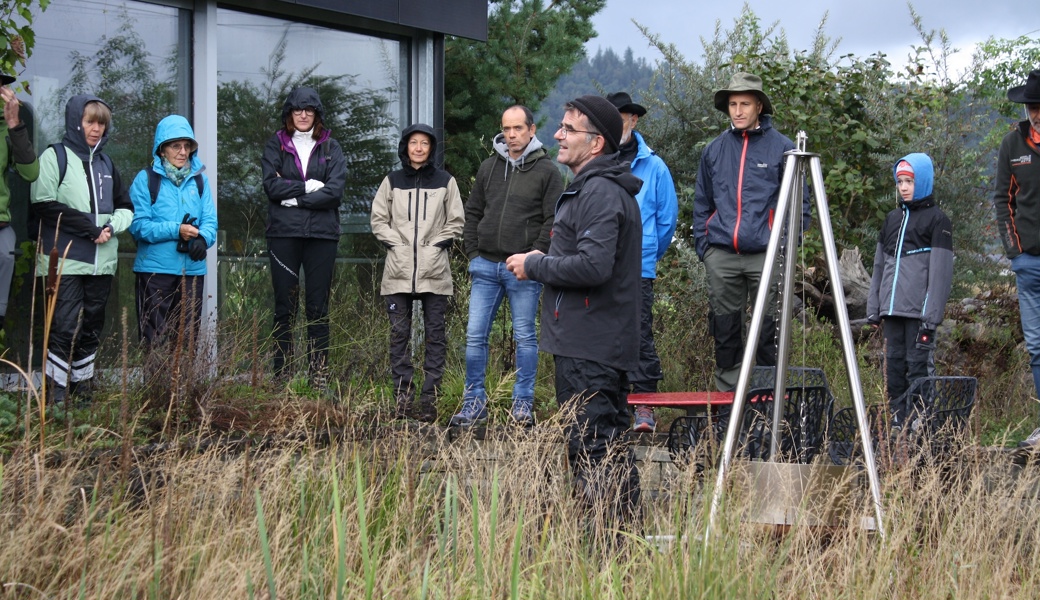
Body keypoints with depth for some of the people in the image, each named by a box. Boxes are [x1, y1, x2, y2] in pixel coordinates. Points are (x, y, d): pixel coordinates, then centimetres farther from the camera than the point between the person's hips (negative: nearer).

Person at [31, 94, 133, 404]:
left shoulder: (105, 163, 17)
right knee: (66, 329, -12)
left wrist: (112, 226, -3)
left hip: (101, 262, 6)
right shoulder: (55, 156, -1)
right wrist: (90, 227, -12)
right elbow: (43, 204, -12)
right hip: (65, 261, -6)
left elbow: (125, 207, 21)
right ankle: (56, 399, -10)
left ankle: (84, 395, 14)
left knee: (91, 330, 8)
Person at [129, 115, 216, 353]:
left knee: (189, 337, 8)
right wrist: (176, 230, -20)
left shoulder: (199, 180, 12)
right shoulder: (146, 179, 0)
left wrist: (202, 238, -19)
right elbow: (138, 224, -8)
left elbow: (210, 221, 4)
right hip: (155, 269, -4)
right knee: (154, 338, -3)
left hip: (192, 269, 4)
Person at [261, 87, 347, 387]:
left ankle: (319, 374, 3)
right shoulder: (276, 145, 10)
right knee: (285, 306, 0)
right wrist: (309, 186, -8)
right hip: (283, 234, 0)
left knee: (318, 306, 1)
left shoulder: (331, 147, 10)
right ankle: (282, 374, 2)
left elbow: (336, 190, -4)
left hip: (322, 234, 0)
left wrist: (294, 197, -9)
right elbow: (271, 185, -5)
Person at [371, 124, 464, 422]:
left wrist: (436, 245, -4)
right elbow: (379, 219, 11)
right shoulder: (392, 181, 9)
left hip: (434, 270, -1)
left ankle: (430, 397, 3)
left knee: (435, 333, 0)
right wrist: (396, 243, -2)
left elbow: (456, 222, 7)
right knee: (399, 333, 0)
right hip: (399, 270, 1)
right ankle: (403, 395, 4)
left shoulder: (445, 182, 5)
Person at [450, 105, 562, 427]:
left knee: (525, 337, 4)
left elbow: (554, 220, -5)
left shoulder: (546, 170, -1)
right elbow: (473, 213, 18)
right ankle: (475, 402, 9)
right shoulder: (489, 167, 12)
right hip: (486, 266, 4)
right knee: (475, 335, 1)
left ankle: (523, 403, 13)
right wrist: (473, 253, 8)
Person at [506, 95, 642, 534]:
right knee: (610, 444, 14)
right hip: (608, 344, 11)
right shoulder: (607, 189, 20)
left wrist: (534, 265, -13)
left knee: (588, 447, -9)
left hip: (587, 345, -11)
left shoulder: (600, 193, -15)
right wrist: (543, 261, 15)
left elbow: (593, 266, -26)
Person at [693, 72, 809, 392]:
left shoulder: (781, 147, 3)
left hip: (765, 256, -3)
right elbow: (702, 204, 19)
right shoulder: (714, 150, 13)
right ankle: (727, 393, 12)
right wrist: (702, 245, 10)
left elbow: (799, 203, 5)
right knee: (725, 329, 5)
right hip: (721, 256, 3)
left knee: (767, 329, -3)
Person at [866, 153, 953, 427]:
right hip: (892, 310, 6)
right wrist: (873, 308, 14)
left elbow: (940, 271, -7)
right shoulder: (892, 218, 18)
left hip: (919, 311, -6)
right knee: (894, 365, 5)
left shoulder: (937, 220, -1)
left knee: (918, 364, -8)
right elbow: (879, 267, 21)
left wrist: (931, 316, -14)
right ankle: (898, 422, 9)